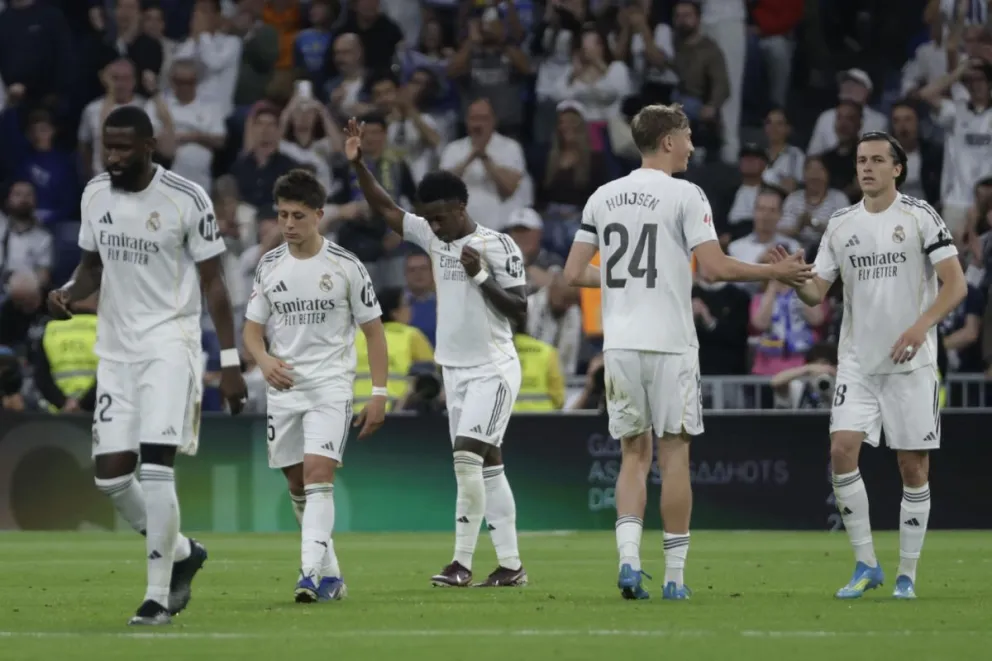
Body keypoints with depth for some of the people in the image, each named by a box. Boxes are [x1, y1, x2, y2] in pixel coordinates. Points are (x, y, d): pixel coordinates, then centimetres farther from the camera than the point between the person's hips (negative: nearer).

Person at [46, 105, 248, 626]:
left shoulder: (187, 201, -10)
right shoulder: (95, 194, 6)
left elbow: (213, 283, -6)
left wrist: (230, 362, -8)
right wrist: (68, 292, -3)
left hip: (170, 342, -6)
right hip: (115, 346, 6)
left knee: (155, 468, -17)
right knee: (110, 473, 1)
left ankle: (158, 595, -11)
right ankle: (180, 551, 26)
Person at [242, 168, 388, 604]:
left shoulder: (345, 266, -4)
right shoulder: (269, 266, 5)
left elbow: (373, 331, 1)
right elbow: (252, 329, 10)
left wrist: (379, 394, -5)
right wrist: (264, 360, -13)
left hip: (330, 387, -4)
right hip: (283, 388, 5)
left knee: (317, 473, -20)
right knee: (298, 486, 8)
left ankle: (312, 573, -26)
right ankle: (330, 575, 20)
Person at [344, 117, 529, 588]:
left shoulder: (497, 246, -11)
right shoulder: (434, 239, 8)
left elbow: (519, 311, -12)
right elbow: (385, 209, 10)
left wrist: (482, 277, -22)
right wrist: (358, 165, -1)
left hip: (493, 369, -7)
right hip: (455, 369, 7)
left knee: (467, 457, -17)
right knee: (486, 466, 7)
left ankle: (462, 562, -16)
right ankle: (510, 566, 9)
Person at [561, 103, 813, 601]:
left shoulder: (603, 197, 9)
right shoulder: (684, 196, -6)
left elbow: (573, 274, 9)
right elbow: (716, 266, -13)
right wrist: (776, 272, 0)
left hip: (619, 343, 4)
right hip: (668, 343, -4)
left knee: (634, 454, 11)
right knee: (673, 454, 3)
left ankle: (628, 557, -7)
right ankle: (674, 574, 3)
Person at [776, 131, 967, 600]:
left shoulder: (920, 217, -4)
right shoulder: (840, 225, 7)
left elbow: (956, 284, -8)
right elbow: (817, 292, 8)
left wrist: (922, 325, -23)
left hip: (911, 363, -3)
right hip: (858, 362, 3)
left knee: (913, 466, 0)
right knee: (842, 450, -13)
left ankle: (907, 574, 11)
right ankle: (865, 565, -1)